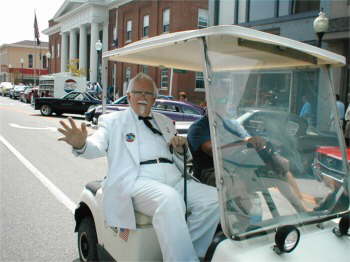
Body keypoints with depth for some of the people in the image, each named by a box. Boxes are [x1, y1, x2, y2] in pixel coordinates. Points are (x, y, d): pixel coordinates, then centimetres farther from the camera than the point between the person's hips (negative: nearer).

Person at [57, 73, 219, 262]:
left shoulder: (165, 122, 27)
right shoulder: (113, 121, 14)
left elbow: (182, 157, 29)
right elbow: (97, 146, -3)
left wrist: (180, 148, 4)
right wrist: (81, 145, -27)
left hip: (173, 179, 6)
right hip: (137, 181, -5)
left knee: (214, 198, -17)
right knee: (170, 200, -36)